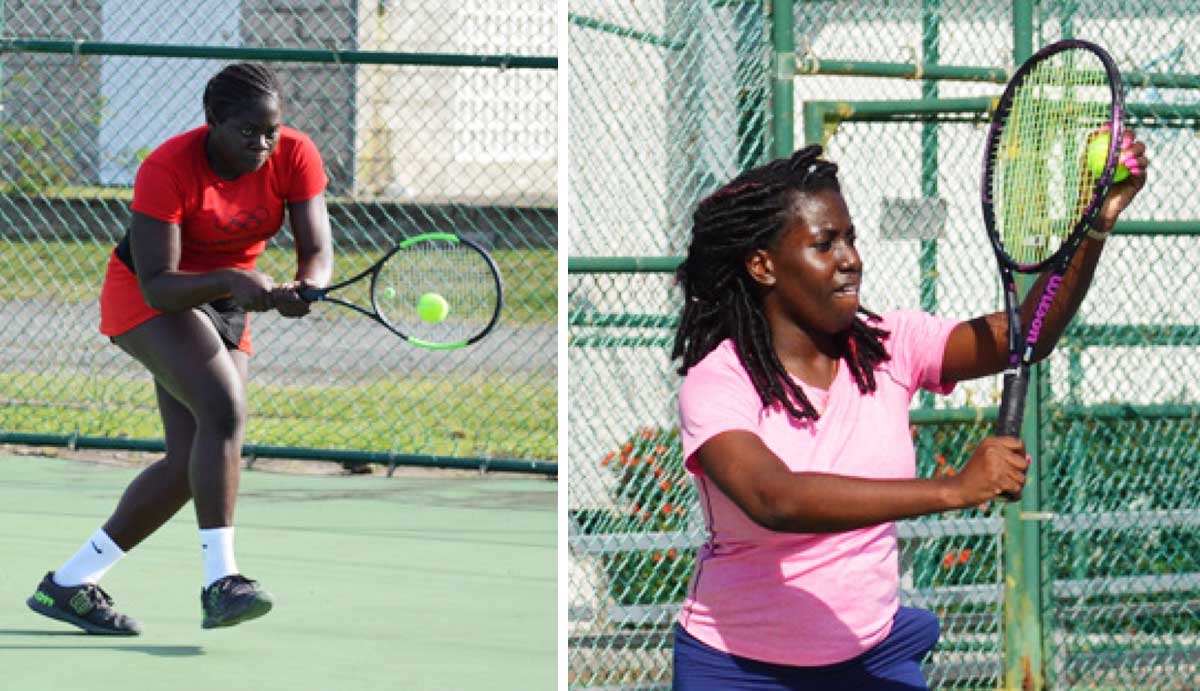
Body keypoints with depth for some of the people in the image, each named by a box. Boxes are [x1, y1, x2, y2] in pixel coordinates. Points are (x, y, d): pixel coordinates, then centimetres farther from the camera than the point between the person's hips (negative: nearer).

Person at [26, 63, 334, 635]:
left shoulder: (295, 158, -15)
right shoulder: (167, 170, -28)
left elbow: (318, 251, -17)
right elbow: (159, 285, -30)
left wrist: (303, 288, -40)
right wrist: (231, 280, -47)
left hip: (225, 307, 6)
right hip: (146, 297, -6)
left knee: (192, 463, 0)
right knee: (225, 408, -29)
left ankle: (67, 584, 10)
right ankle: (220, 582, -33)